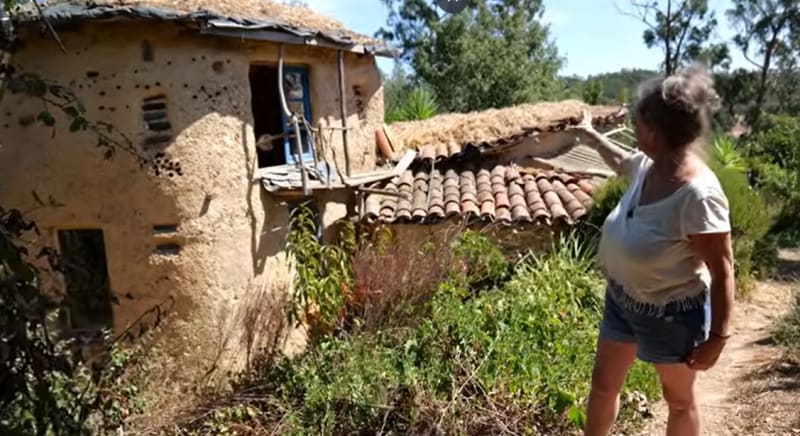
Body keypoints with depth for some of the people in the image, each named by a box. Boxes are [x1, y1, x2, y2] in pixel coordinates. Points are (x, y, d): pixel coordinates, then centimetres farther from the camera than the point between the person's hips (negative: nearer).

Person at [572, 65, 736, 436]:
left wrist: (717, 338, -19)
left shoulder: (698, 193, -32)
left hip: (671, 315, -7)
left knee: (679, 400, 19)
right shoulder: (647, 165, -9)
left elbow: (722, 272, -24)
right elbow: (620, 162, 18)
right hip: (621, 299, 8)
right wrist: (591, 136, 31)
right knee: (603, 384, 22)